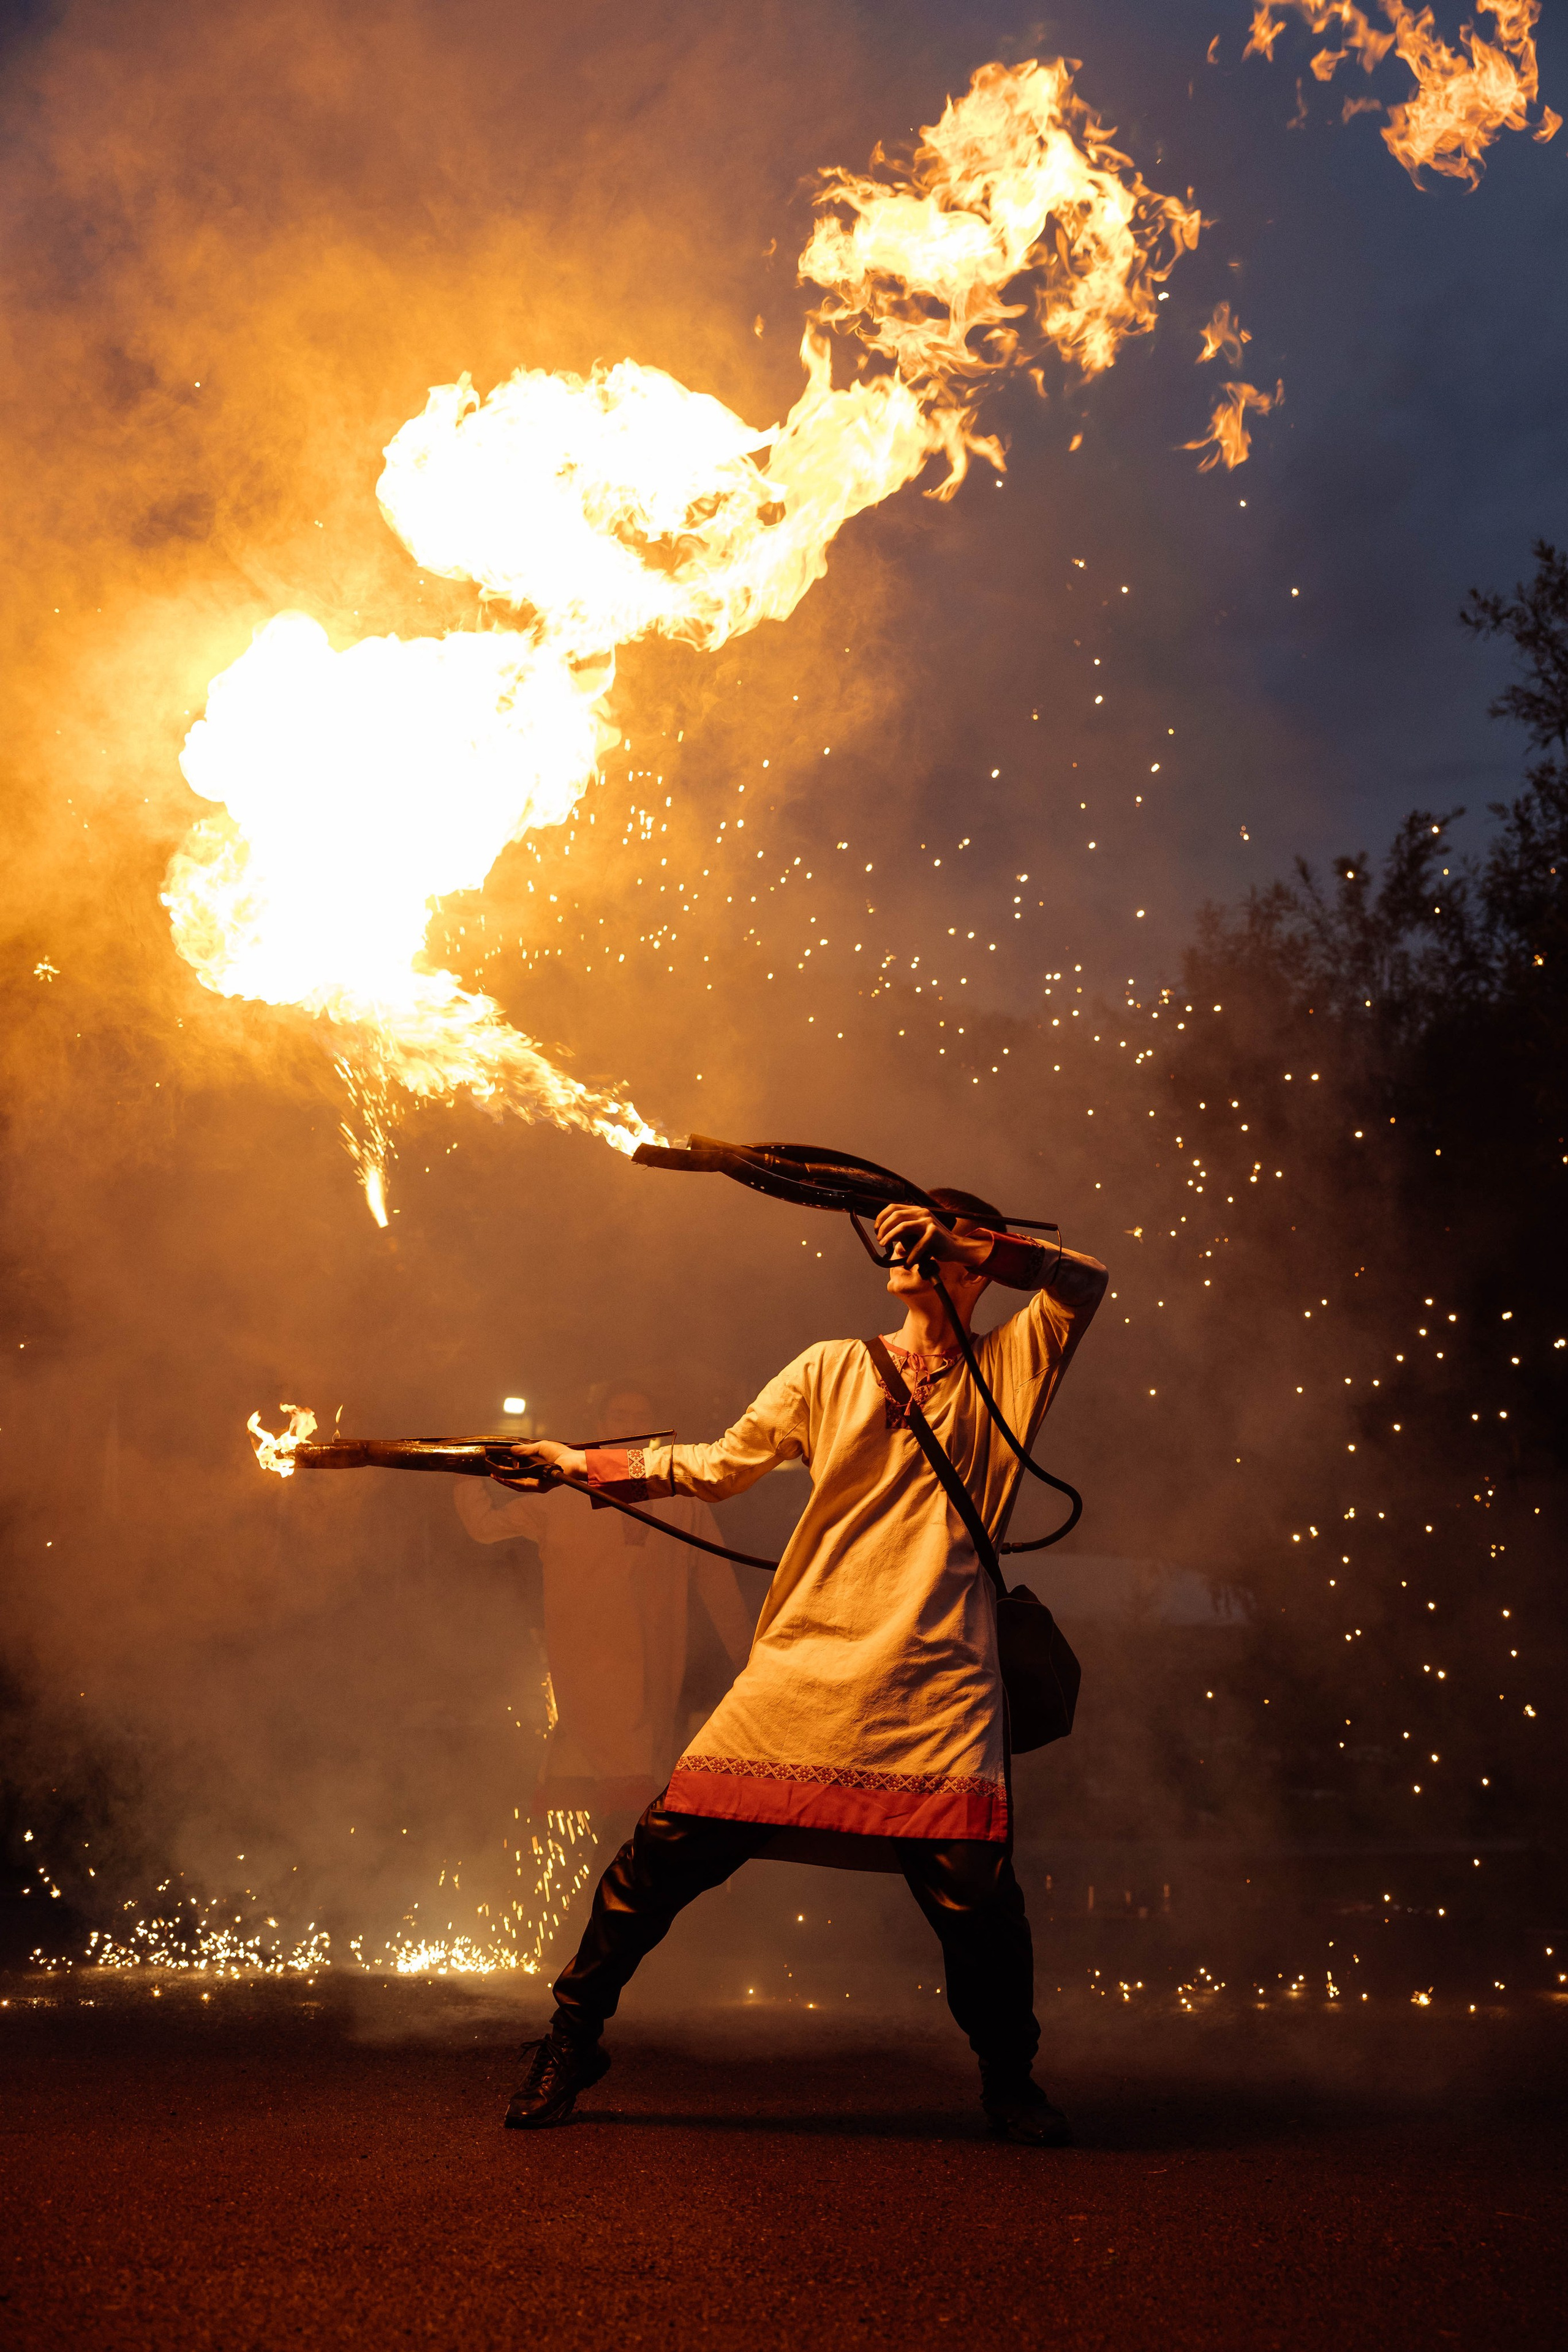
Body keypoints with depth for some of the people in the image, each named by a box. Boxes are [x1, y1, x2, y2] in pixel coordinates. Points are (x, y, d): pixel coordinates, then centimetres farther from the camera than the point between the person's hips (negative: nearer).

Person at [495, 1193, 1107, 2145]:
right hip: (803, 1666, 2)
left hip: (937, 1687, -2)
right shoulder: (832, 1370, 15)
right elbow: (720, 1465, 19)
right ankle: (572, 2040, 17)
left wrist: (953, 1235, -6)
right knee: (666, 1850, -3)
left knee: (977, 1889, -14)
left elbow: (1086, 1282, -3)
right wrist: (583, 1463, 16)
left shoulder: (1006, 1372, 11)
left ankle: (1010, 2076, 15)